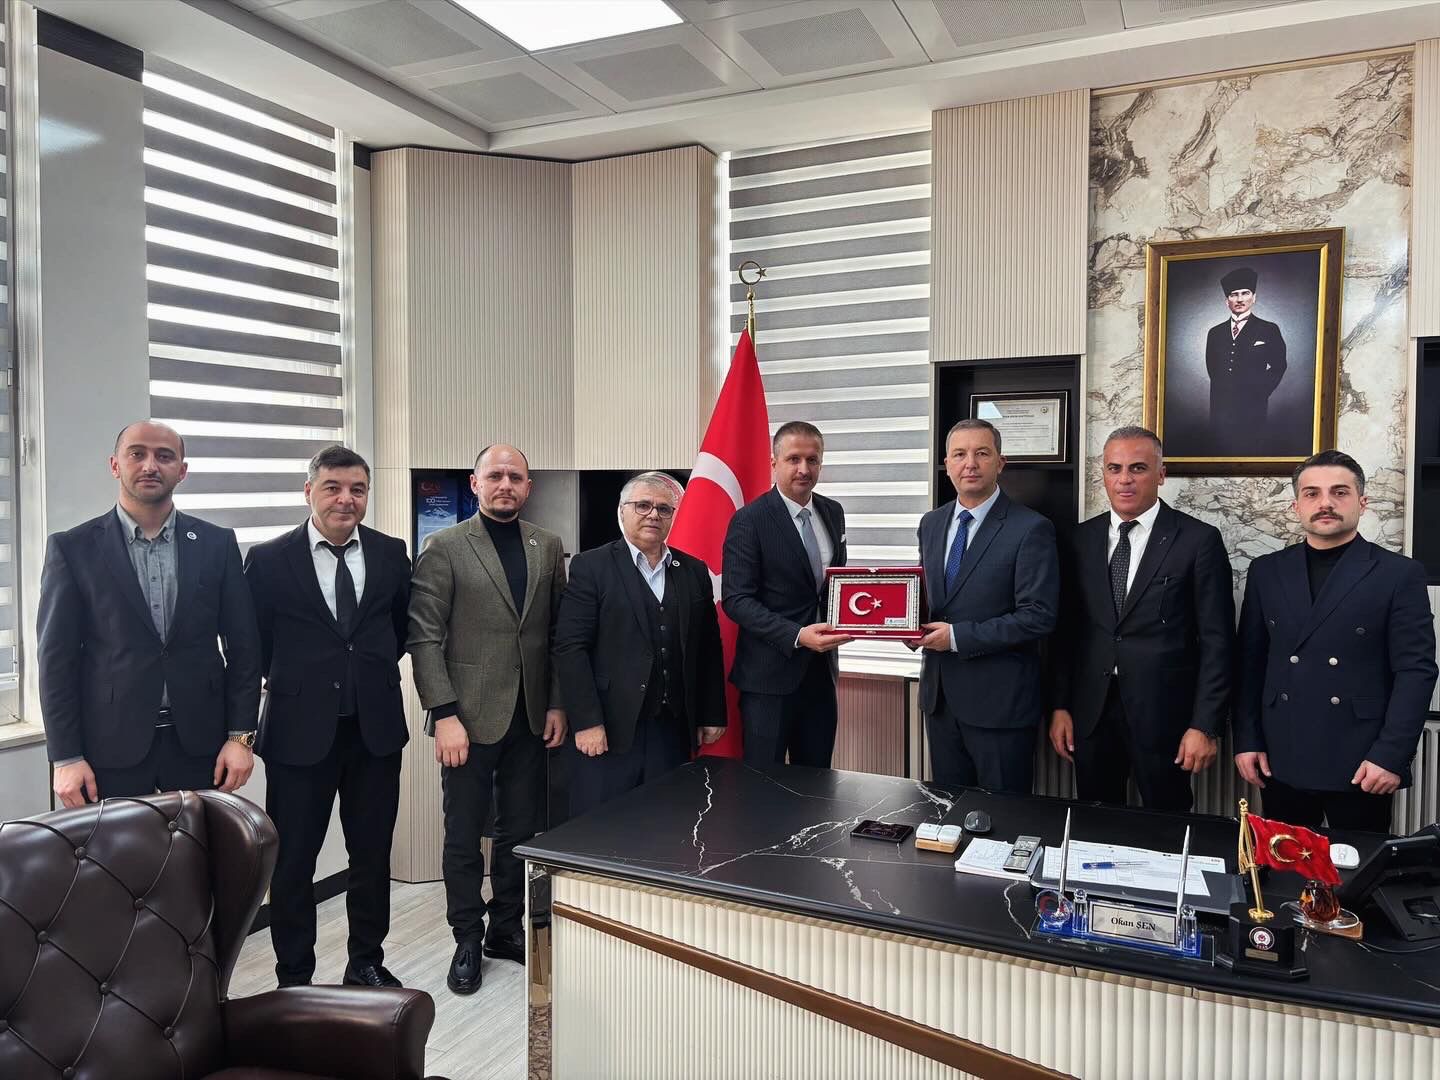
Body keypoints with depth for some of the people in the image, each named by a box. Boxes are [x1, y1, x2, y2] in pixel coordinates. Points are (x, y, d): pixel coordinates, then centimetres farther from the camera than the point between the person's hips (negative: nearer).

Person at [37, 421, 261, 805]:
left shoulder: (217, 544, 3)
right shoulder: (73, 548, 0)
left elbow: (242, 645, 4)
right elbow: (57, 657, -1)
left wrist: (241, 735, -2)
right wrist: (66, 757, -5)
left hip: (199, 742, 1)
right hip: (111, 747, -1)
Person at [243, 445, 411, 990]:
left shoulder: (391, 553, 2)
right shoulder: (269, 559, -6)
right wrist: (292, 680, 7)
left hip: (375, 726, 3)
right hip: (300, 730, -2)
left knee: (372, 855, 14)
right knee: (292, 862, 8)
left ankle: (367, 961, 31)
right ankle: (294, 977, 26)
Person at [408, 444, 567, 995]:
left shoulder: (548, 547, 7)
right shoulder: (444, 548, -5)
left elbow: (558, 633, 8)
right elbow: (425, 638, -8)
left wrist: (557, 704, 3)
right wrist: (445, 714, -14)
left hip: (530, 717, 4)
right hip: (470, 717, -3)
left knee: (521, 830, 13)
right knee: (464, 836, 8)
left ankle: (506, 928, 31)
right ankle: (467, 940, 25)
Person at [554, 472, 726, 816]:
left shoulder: (694, 571, 12)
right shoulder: (591, 566, -2)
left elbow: (709, 648, 14)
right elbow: (571, 648, -8)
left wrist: (712, 715, 11)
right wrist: (586, 722, -13)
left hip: (673, 731, 4)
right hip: (608, 730, -4)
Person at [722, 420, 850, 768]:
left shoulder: (833, 512, 8)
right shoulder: (749, 520, -12)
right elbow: (736, 599, -16)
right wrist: (797, 635, -25)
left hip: (820, 668, 6)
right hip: (770, 673, -6)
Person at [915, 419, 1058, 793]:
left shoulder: (1031, 529, -12)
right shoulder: (931, 524, 9)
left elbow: (1038, 617, -17)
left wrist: (958, 636, -18)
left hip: (999, 701, -6)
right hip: (939, 694, 6)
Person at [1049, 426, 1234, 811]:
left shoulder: (1199, 540, -5)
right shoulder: (1083, 538, 6)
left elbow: (1216, 641, -6)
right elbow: (1067, 630, 8)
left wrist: (1206, 725, -10)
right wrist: (1060, 705, 4)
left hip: (1162, 715, -3)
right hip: (1090, 712, 3)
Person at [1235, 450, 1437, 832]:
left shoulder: (1399, 575, -1)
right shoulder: (1266, 572, 8)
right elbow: (1250, 663, 9)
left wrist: (1390, 757, -11)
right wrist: (1247, 741, 4)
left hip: (1361, 768, -2)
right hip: (1280, 764, 3)